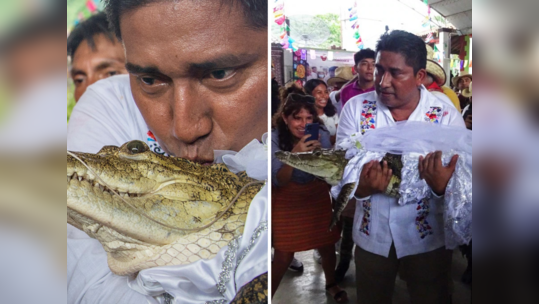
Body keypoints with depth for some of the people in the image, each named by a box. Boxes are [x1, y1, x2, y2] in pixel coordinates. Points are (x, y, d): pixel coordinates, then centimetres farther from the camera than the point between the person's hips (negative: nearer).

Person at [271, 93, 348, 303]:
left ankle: (331, 284, 42)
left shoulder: (321, 135, -13)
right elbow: (279, 181, -26)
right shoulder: (275, 138, -21)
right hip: (286, 203, -3)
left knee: (327, 245, 13)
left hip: (317, 198, 3)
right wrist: (294, 154, -43)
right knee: (284, 256, -2)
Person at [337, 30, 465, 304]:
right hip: (371, 235, 2)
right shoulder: (355, 108, -10)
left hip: (428, 238, -1)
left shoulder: (448, 116, -12)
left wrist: (442, 185, -33)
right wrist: (361, 187, -33)